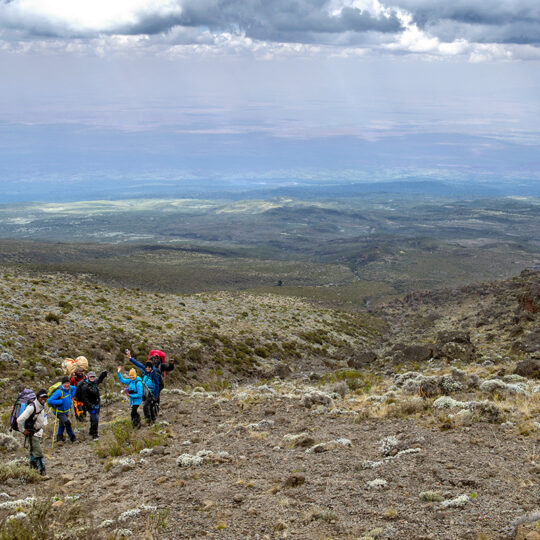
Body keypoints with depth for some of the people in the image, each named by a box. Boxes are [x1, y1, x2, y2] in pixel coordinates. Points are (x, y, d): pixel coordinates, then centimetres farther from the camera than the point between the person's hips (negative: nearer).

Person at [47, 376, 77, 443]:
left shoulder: (69, 388, -9)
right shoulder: (59, 392, -32)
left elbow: (74, 388, 18)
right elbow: (49, 401, -38)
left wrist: (71, 397, 5)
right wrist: (61, 401, -35)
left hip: (66, 411, 8)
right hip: (59, 412, -8)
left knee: (62, 424, 25)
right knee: (67, 423, -18)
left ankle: (59, 437, 46)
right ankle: (72, 438, 0)